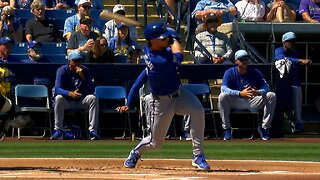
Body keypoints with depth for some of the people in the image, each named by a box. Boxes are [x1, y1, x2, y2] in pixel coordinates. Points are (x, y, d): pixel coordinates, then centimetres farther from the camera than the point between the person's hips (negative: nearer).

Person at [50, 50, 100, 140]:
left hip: (81, 101, 2)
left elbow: (91, 91, -14)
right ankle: (58, 130, -29)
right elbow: (57, 89, -24)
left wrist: (82, 77, -26)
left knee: (93, 98, -25)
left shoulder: (86, 71, -4)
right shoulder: (62, 70, -10)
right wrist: (70, 93, -43)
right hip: (66, 101, -2)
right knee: (58, 98, -33)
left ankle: (92, 130, -25)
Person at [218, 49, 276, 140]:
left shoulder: (255, 72, -1)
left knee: (271, 96, -19)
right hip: (235, 101, -2)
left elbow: (266, 87, -9)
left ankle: (264, 127, -9)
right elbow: (224, 88, -23)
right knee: (222, 96, -33)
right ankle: (226, 128, -19)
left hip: (253, 101, 2)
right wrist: (240, 93, -39)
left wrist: (258, 92, -34)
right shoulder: (230, 72, -7)